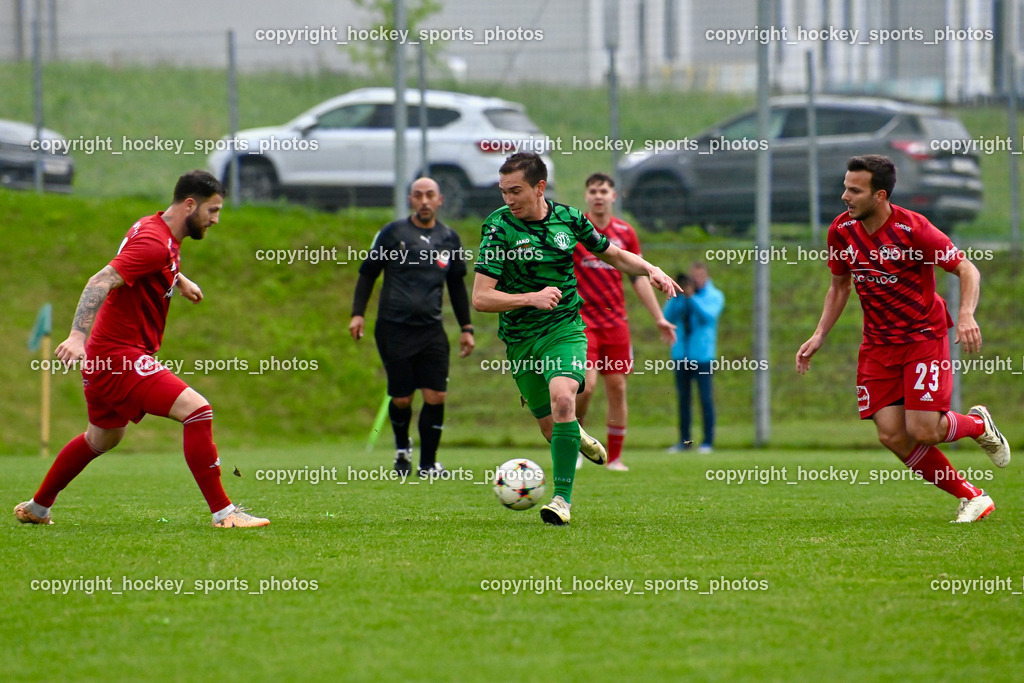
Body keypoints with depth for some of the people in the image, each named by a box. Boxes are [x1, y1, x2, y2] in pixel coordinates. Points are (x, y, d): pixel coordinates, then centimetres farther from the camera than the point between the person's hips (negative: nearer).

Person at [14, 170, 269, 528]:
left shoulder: (155, 227, 11)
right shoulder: (155, 242, -20)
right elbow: (102, 281, -31)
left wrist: (180, 280, 44)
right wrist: (77, 335, -42)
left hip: (105, 357, 11)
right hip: (120, 355, -11)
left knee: (102, 439, 28)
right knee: (197, 409, -19)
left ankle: (36, 508, 42)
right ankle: (223, 512, -19)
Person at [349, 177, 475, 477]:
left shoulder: (449, 239, 10)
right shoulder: (393, 233, 1)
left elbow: (457, 284, 21)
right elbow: (368, 272, 8)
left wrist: (466, 328, 18)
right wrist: (358, 313, -3)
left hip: (432, 330, 2)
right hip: (394, 328, -2)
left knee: (436, 397, -8)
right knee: (402, 399, 0)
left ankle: (428, 464, 3)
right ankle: (402, 449, 29)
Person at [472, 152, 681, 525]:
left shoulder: (568, 218, -2)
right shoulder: (499, 227, -11)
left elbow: (613, 255, 16)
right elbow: (481, 298, -14)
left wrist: (651, 270, -2)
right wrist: (532, 298, -27)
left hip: (565, 329, 0)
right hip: (520, 339, 0)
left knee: (562, 397, -28)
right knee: (550, 427, 8)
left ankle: (562, 498, -25)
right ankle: (577, 437, 48)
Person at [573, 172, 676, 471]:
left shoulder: (625, 233, 8)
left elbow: (639, 278, 14)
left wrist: (659, 318, 10)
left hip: (615, 321, 3)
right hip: (581, 320, -3)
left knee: (617, 388, 1)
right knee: (586, 384, -16)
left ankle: (615, 457, 9)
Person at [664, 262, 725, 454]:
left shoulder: (714, 296, 4)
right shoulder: (681, 295, 11)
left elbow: (708, 315, -13)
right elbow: (668, 316, 1)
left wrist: (691, 296, -19)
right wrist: (676, 296, -11)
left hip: (703, 354, -3)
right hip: (681, 353, 3)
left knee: (705, 398, -4)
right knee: (683, 398, 5)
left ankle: (708, 442, -1)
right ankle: (684, 440, 10)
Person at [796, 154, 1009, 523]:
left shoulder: (913, 228, -20)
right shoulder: (842, 230, -3)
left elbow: (967, 270, -13)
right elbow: (839, 286, 13)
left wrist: (966, 315, -30)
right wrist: (819, 335, 3)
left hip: (924, 335, -5)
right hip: (878, 344, 5)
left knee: (923, 430, -15)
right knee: (892, 435, -7)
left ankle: (978, 424, 21)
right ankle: (972, 497, 7)